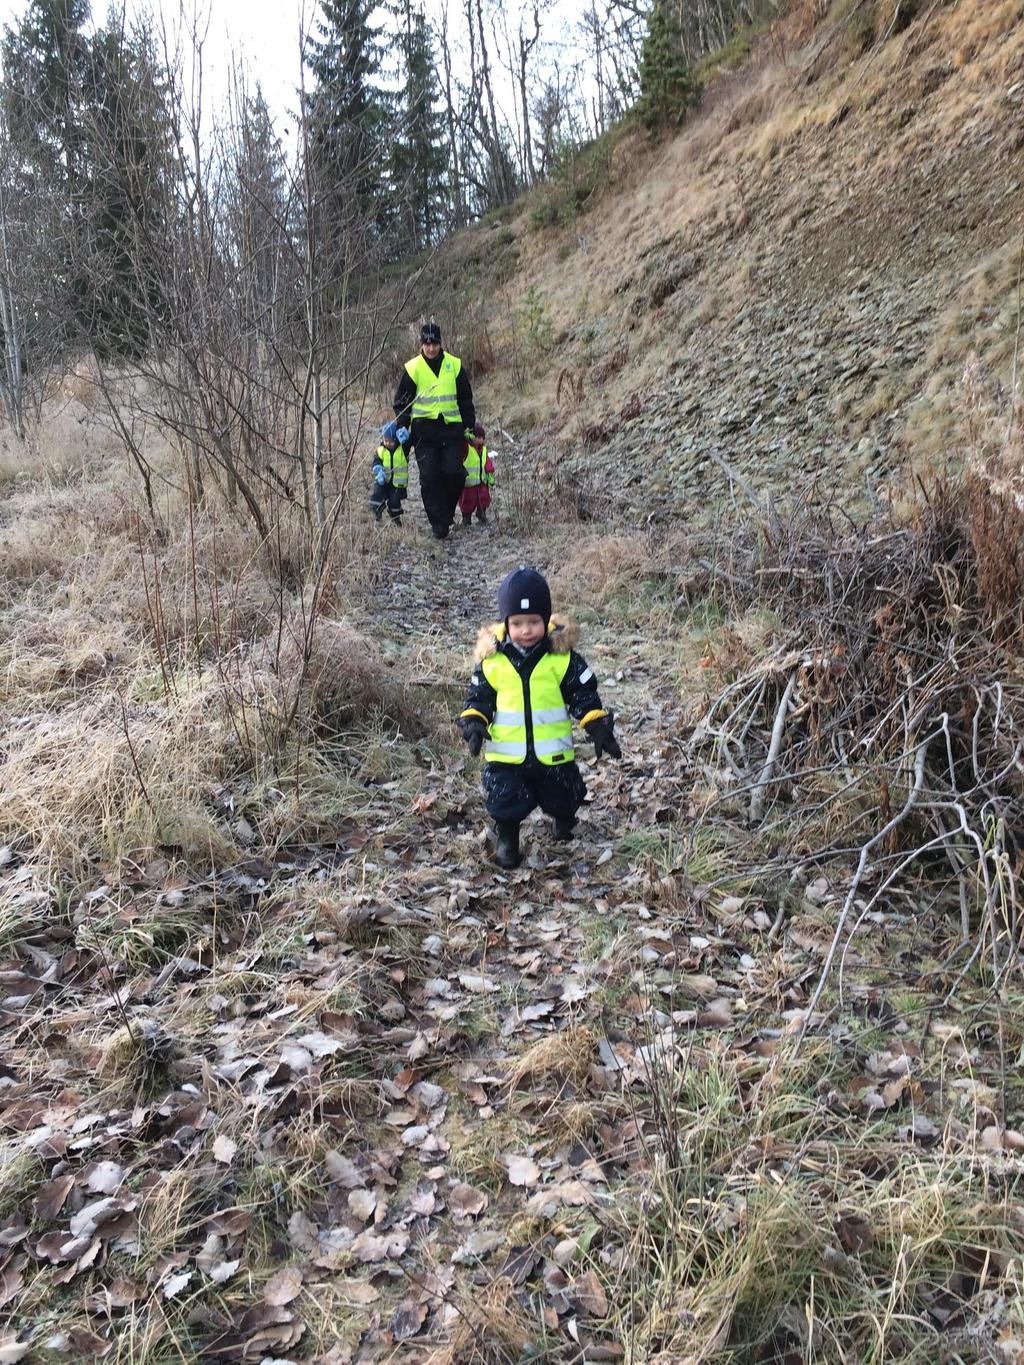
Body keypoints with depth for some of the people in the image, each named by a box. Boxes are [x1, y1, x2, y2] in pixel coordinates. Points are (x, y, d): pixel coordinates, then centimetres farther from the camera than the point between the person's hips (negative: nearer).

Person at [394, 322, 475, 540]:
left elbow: (466, 399, 14)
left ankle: (446, 511, 14)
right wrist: (402, 428, -1)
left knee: (454, 473, -9)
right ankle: (438, 522, -1)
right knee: (429, 477, -7)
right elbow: (401, 401, 9)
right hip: (424, 429, -1)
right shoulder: (412, 368, 2)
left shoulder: (454, 365, 6)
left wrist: (470, 425, 10)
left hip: (451, 428, 1)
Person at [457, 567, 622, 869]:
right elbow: (479, 697, 2)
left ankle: (564, 821, 52)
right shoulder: (492, 658, -7)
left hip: (553, 752, 1)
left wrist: (599, 729, -12)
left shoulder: (562, 656, -10)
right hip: (505, 754, 0)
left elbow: (584, 696, -4)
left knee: (562, 800, 19)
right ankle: (507, 839, 29)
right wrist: (473, 722, -15)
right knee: (506, 803, -1)